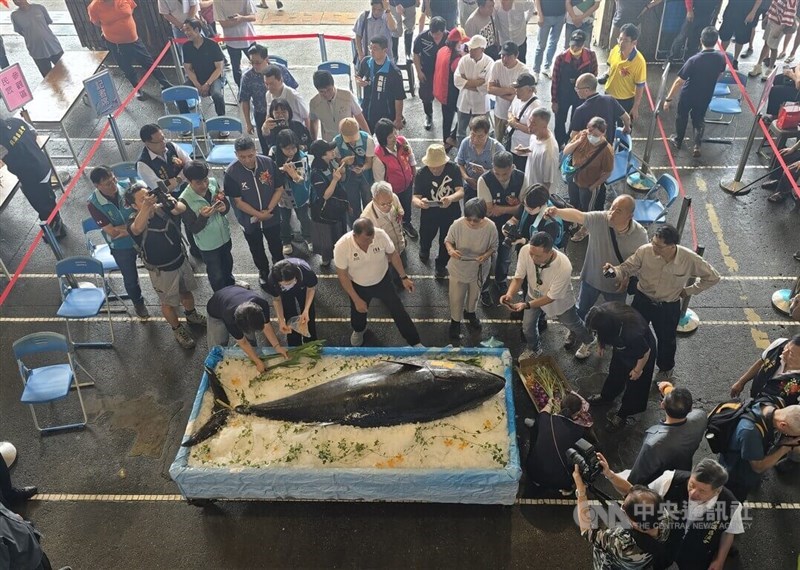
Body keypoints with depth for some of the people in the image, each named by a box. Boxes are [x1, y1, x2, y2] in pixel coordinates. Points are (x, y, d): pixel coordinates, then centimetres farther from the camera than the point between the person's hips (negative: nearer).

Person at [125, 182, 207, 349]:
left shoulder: (161, 208, -10)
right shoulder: (135, 221, -27)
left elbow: (182, 208, -19)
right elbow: (137, 229, -50)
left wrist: (173, 203, -43)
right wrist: (146, 207, -69)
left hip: (180, 260, 5)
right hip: (162, 271, -5)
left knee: (186, 291, 29)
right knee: (168, 302, 16)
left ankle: (191, 315, 57)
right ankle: (178, 329, 41)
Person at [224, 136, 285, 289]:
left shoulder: (269, 163, -20)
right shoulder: (231, 172, -23)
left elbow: (279, 189, -10)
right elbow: (238, 201, -17)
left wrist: (269, 210, -17)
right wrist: (259, 214, -18)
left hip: (272, 217, 1)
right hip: (249, 220, -1)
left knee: (276, 247, 21)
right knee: (257, 250, 23)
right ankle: (263, 272, 49)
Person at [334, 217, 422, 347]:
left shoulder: (381, 235, -30)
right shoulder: (341, 246, -34)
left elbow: (393, 254, -9)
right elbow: (342, 275, -20)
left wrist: (404, 277, -7)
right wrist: (356, 300, -18)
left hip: (382, 281, 0)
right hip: (358, 286, 0)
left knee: (398, 311, 8)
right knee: (358, 313, 24)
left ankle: (415, 343, 27)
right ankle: (358, 330, 61)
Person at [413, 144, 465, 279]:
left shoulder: (453, 169, -22)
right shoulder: (421, 174, -23)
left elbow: (461, 191, -29)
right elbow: (415, 198, -27)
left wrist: (451, 198, -53)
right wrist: (420, 203, -53)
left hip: (451, 213, 0)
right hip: (429, 213, 0)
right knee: (425, 237, 21)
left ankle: (441, 264, 47)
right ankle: (424, 249, 60)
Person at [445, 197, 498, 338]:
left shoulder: (490, 227, -25)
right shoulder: (457, 224, -27)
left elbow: (493, 246, -9)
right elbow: (448, 240, -10)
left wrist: (486, 256, -30)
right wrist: (451, 250, -33)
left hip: (479, 269, 1)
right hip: (459, 268, -1)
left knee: (474, 294, 28)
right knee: (456, 297, 15)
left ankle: (470, 312, 59)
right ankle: (455, 321, 44)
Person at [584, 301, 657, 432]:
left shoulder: (632, 334, -48)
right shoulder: (606, 312, -32)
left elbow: (645, 352, -26)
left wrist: (637, 370, -9)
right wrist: (601, 344, 10)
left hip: (639, 354, -6)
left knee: (634, 384, 18)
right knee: (615, 372, 29)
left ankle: (622, 415, 41)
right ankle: (606, 397, 56)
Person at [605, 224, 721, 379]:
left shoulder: (690, 259, -27)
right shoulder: (645, 251, -27)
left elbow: (712, 277, -10)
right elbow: (627, 268, -16)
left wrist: (689, 290, -8)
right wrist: (615, 270, -38)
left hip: (669, 307, 0)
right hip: (643, 300, 0)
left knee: (666, 340, 23)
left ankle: (666, 368, 55)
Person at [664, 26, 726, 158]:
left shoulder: (694, 60, -32)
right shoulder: (721, 58, -16)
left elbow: (679, 81, -28)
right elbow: (719, 75, 5)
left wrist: (668, 99, -18)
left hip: (688, 95, -3)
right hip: (706, 96, 3)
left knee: (682, 117, 23)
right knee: (699, 119, 24)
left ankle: (678, 140, 41)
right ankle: (697, 146, 17)